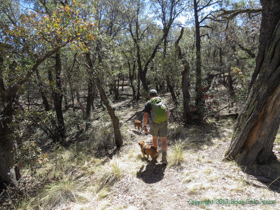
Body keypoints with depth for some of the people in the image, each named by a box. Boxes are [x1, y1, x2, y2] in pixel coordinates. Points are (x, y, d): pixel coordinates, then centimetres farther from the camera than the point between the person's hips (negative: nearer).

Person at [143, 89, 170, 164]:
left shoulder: (148, 103, 1)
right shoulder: (162, 101, 11)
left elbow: (145, 116, -8)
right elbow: (168, 112, 13)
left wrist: (145, 126, -1)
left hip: (154, 124, -1)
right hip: (163, 123, 1)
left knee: (154, 137, 23)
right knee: (163, 140, 3)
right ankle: (164, 157, -11)